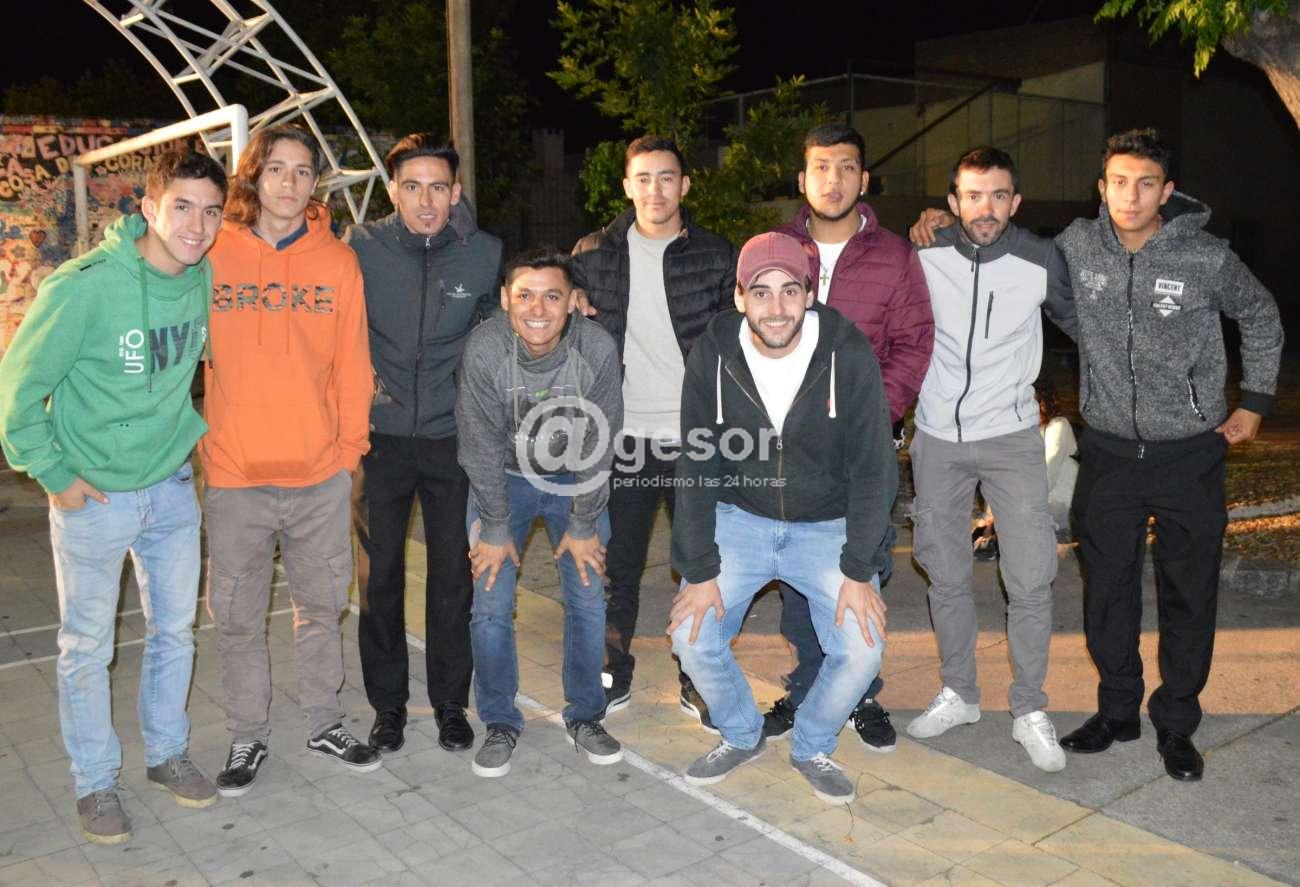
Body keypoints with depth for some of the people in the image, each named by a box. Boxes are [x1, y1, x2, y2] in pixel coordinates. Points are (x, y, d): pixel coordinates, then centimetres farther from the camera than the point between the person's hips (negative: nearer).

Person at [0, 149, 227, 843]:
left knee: (174, 632, 16)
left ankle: (167, 753, 36)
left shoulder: (205, 280, -5)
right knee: (87, 649, 10)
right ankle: (95, 782, 28)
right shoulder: (85, 286, -22)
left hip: (172, 490, 5)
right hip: (92, 497, -5)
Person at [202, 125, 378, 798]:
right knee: (237, 615, 10)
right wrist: (192, 443, 2)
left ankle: (325, 723, 31)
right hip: (235, 472, 0)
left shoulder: (337, 261, 2)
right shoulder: (213, 257, -1)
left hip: (320, 472, 1)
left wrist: (350, 446, 2)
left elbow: (351, 364, 3)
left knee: (321, 605, 14)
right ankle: (247, 736, 28)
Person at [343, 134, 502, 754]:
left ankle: (451, 703, 24)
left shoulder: (483, 253, -3)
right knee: (379, 575, 8)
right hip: (381, 434, 0)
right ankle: (388, 703, 25)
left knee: (452, 575, 7)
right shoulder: (362, 247, -6)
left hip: (453, 438, 0)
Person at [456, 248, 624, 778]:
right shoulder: (483, 350, -26)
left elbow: (597, 447, -15)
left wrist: (583, 527, -9)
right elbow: (483, 447, -17)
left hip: (575, 479, 1)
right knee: (491, 606, -3)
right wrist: (494, 529, -12)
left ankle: (585, 717, 20)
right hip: (503, 478, 0)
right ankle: (500, 723, 16)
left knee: (588, 601, 0)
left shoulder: (598, 349, -25)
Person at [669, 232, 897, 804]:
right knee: (692, 637, -12)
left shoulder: (849, 355, -18)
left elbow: (873, 470, -13)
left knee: (862, 651, -16)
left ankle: (812, 746, 15)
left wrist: (859, 572, -14)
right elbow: (695, 468, -9)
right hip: (739, 519, 1)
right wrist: (700, 571, -11)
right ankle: (741, 736, 19)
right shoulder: (713, 355, -13)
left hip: (828, 526, -1)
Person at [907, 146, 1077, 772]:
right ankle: (959, 694, 27)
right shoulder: (924, 256, -7)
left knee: (1030, 578, -4)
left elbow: (1078, 321, 9)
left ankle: (1030, 711, 13)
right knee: (946, 574, 10)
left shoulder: (1041, 261, -8)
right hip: (937, 438, 1)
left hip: (1012, 438, -1)